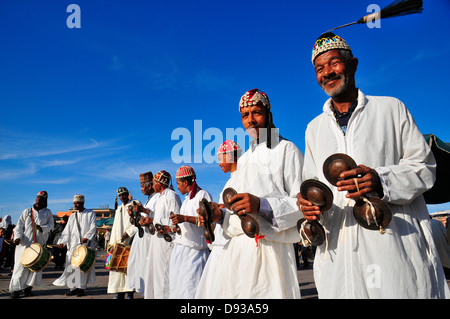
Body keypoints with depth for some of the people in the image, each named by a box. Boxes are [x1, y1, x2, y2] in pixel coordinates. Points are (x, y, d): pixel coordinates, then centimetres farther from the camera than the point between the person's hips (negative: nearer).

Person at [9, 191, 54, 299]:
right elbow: (19, 225, 8)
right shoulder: (27, 211, 13)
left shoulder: (48, 212, 12)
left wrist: (41, 228, -16)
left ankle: (28, 288, 9)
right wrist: (18, 237, -9)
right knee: (21, 265, -4)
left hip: (40, 244, 0)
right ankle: (16, 289, 3)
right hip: (25, 243, 0)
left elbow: (50, 225, 3)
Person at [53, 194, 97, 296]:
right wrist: (62, 241, -4)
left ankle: (81, 288, 1)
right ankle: (73, 287, 6)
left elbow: (93, 227, -3)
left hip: (86, 244, -4)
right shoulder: (72, 216, 17)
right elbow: (67, 230, 10)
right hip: (73, 245, 4)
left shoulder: (90, 213, 6)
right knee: (71, 265, -2)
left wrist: (86, 237, -17)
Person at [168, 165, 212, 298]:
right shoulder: (187, 198, 21)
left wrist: (185, 218, -23)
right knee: (176, 285, 6)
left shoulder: (203, 194, -5)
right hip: (180, 247, 8)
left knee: (189, 287, -10)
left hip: (194, 249, -8)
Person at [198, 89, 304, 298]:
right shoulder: (243, 159, 19)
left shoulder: (286, 149, -2)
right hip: (237, 249, 6)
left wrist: (262, 205, -23)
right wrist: (221, 215, 3)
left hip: (270, 248, -6)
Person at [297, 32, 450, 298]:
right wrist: (308, 202, -7)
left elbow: (424, 166, 2)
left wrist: (382, 181, -18)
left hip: (395, 240, -2)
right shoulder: (314, 128, 16)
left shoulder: (390, 109, 7)